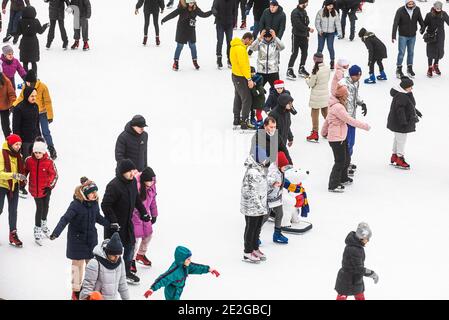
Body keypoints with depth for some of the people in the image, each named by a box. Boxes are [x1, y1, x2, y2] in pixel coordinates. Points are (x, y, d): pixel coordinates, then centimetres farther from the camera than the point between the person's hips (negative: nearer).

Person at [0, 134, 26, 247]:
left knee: (13, 211, 9)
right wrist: (13, 175, -36)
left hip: (14, 186, 6)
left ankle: (13, 235, 16)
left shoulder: (18, 156, 3)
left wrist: (23, 179, 3)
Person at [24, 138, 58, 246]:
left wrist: (50, 186, -16)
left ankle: (44, 224, 45)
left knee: (45, 207, 20)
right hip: (35, 189, -1)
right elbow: (25, 171, 6)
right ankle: (37, 230, 6)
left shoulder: (49, 162, -16)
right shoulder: (29, 160, -11)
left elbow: (54, 175, -9)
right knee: (40, 208, -5)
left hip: (46, 189, 1)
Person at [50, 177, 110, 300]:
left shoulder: (94, 204, -1)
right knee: (78, 264, 4)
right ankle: (76, 291, 16)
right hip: (77, 239, -5)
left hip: (91, 238, 5)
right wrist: (56, 233, -37)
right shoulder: (76, 205, -21)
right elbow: (65, 219, -26)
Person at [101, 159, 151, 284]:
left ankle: (126, 271, 33)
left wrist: (143, 212, 16)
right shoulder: (114, 186, -26)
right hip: (115, 224, -8)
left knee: (130, 245, 15)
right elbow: (105, 205, -24)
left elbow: (137, 199, 16)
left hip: (128, 221, 8)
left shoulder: (133, 182, -1)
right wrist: (113, 222, -25)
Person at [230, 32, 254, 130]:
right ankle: (245, 123, -6)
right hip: (241, 78, -10)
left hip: (236, 75, 10)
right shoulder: (240, 49, -24)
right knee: (247, 100, -6)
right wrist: (249, 79, -23)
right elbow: (243, 65, -26)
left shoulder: (235, 46, 7)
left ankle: (237, 119, 31)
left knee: (238, 98, 20)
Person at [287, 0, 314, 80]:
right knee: (294, 53, -7)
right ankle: (289, 71, -4)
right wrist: (309, 29, -18)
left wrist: (307, 34, 12)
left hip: (304, 36, 8)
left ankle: (301, 69, 25)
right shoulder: (295, 12, -17)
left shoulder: (304, 11, 11)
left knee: (304, 53, 12)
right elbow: (298, 25, -23)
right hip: (296, 36, -8)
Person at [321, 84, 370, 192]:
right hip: (336, 139, -11)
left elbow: (327, 119, 23)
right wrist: (364, 126, -14)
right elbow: (349, 120, -23)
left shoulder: (336, 105, 11)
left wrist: (324, 132, 36)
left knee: (346, 159, 21)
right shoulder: (338, 107, -23)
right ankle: (333, 185, 1)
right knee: (340, 161, -5)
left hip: (341, 137, 11)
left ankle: (343, 179, 40)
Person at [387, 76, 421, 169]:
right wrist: (404, 122, -29)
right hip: (399, 123, -12)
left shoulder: (406, 94, 10)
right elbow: (400, 110, -28)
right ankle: (400, 159, 5)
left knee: (397, 139, 20)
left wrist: (416, 112, 32)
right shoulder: (400, 96, -25)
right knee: (401, 140, -4)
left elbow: (410, 106, 25)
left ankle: (394, 158, 32)